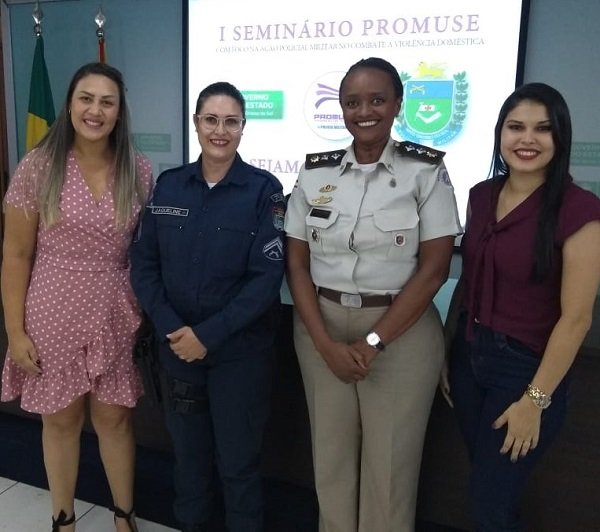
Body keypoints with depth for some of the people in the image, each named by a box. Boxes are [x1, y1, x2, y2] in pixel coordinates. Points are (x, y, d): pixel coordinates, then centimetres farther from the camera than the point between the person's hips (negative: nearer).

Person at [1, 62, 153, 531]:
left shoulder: (138, 171, -2)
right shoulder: (38, 167, -8)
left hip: (116, 315, 1)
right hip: (54, 315, -1)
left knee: (114, 417, 14)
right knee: (61, 419, 15)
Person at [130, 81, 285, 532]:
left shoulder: (264, 189, -9)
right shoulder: (168, 185, 2)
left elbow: (268, 276, -14)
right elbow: (144, 262, 2)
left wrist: (209, 334, -17)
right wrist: (170, 327, -11)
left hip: (239, 348, -3)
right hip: (177, 344, 4)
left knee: (237, 457, 10)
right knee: (187, 447, 19)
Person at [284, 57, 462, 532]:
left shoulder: (426, 171, -5)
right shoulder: (315, 172, 3)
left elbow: (434, 269, -9)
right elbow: (296, 264, 2)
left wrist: (373, 342, -12)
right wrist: (325, 343, -9)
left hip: (402, 333, -2)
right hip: (321, 328, 3)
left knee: (389, 463, 9)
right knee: (330, 455, 14)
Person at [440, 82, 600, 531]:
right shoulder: (482, 195, 1)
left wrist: (536, 398, -14)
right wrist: (445, 349, 10)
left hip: (524, 365, -6)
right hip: (469, 352, 6)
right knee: (485, 486, 23)